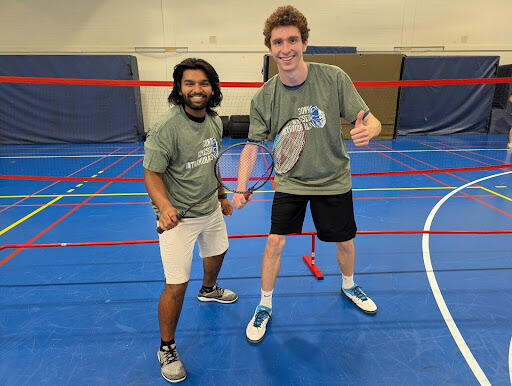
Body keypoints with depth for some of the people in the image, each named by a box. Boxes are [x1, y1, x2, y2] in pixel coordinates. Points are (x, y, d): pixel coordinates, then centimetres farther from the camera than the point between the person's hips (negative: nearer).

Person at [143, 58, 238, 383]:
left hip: (211, 210, 8)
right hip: (178, 217, -7)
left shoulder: (215, 121, 0)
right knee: (177, 285, -6)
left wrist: (221, 195, 19)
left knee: (217, 251, 29)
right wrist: (165, 207, -37)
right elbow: (152, 175, -19)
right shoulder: (166, 128, -23)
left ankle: (208, 290, 64)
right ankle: (167, 348, 21)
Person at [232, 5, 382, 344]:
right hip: (290, 182, 0)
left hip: (334, 180, 1)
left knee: (345, 241, 14)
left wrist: (368, 130, -37)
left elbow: (370, 120, -12)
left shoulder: (333, 78, -15)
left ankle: (349, 286, 48)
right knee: (275, 242, -7)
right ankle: (264, 307, 19)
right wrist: (241, 188, -17)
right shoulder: (264, 97, -12)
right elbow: (253, 144, -8)